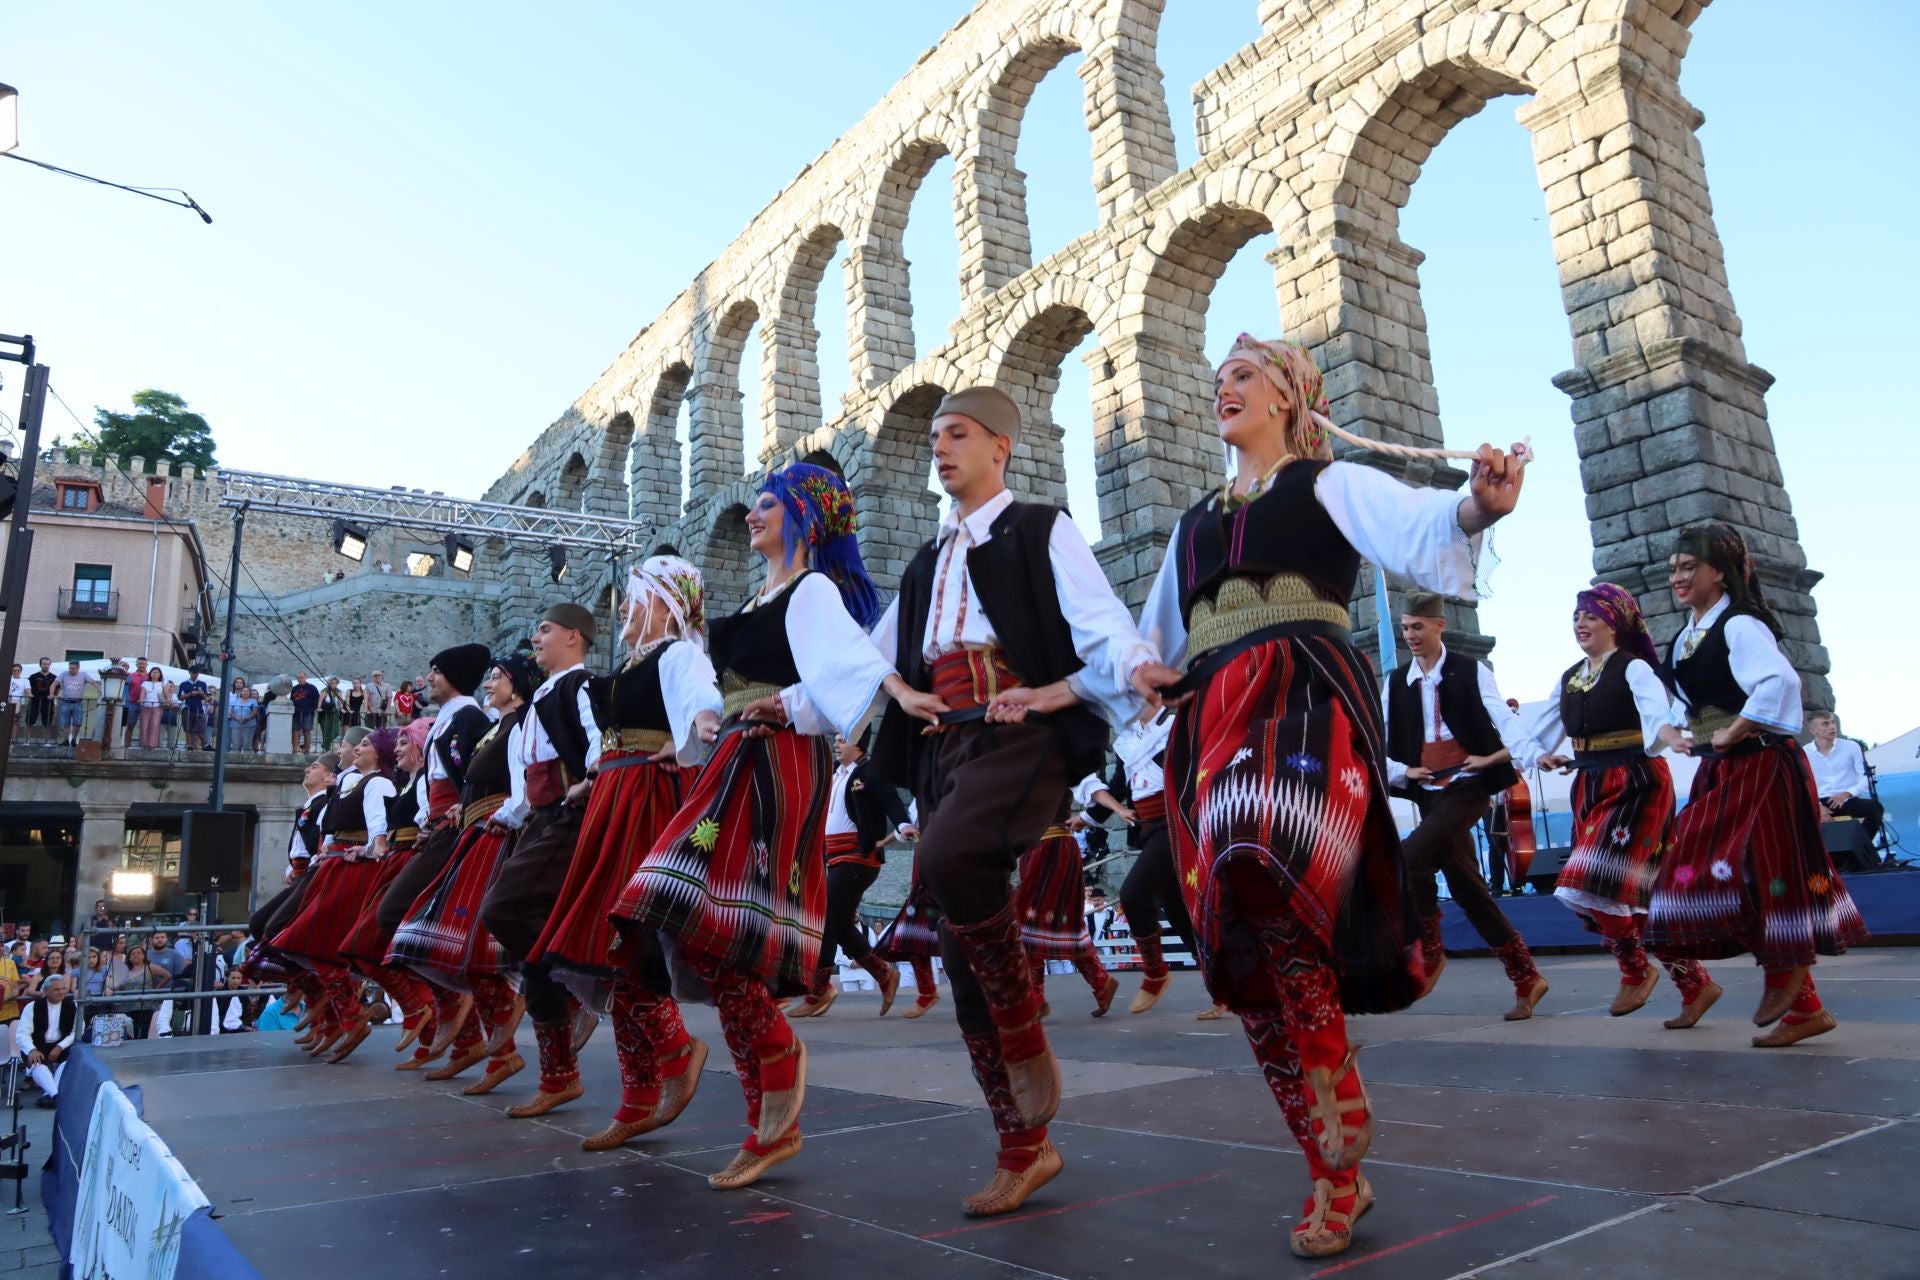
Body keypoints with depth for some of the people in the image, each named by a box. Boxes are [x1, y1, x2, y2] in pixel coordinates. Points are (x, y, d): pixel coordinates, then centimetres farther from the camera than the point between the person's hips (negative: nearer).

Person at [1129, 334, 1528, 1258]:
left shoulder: (1331, 482, 11)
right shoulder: (1193, 520, 28)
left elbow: (1418, 527, -10)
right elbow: (1159, 634, 33)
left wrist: (1476, 504, -32)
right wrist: (1146, 669, 9)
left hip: (1302, 690, -6)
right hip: (1208, 719, 6)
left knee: (1259, 853, -37)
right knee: (1243, 955, 0)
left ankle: (1337, 1107, -16)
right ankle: (1337, 1176, 14)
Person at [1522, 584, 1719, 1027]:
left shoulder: (1634, 668, -7)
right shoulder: (1568, 678, 13)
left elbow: (1656, 711, -27)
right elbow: (1538, 732, 19)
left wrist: (1667, 733, -47)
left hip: (1635, 785, -7)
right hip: (1590, 789, 7)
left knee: (1592, 882, -16)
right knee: (1637, 895, 8)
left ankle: (1635, 969, 8)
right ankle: (1694, 983, 20)